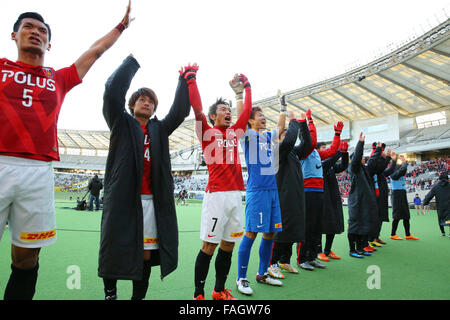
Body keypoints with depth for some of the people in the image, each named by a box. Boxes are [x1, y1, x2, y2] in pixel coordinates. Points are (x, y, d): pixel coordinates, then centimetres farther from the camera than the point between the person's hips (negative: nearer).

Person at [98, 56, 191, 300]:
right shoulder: (122, 123, 10)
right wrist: (133, 60, 3)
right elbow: (113, 91, -2)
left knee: (146, 253, 5)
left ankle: (138, 297, 19)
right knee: (114, 250, 3)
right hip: (122, 197, -3)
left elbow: (180, 112, 12)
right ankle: (110, 293, 25)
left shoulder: (159, 129, 20)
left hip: (152, 198, 3)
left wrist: (183, 81, 7)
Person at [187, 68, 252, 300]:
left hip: (236, 193, 6)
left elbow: (247, 110, 26)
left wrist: (246, 86, 33)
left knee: (228, 245, 12)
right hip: (216, 194, -6)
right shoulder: (207, 132, 4)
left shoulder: (234, 133, 18)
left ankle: (220, 290, 26)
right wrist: (191, 79, -3)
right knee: (208, 247, -3)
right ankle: (198, 294, 12)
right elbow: (197, 108, -7)